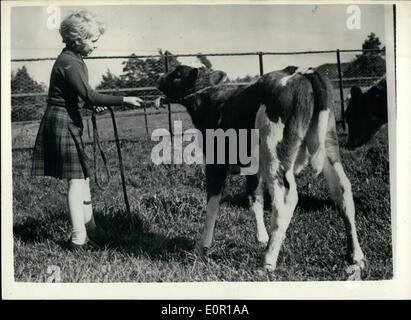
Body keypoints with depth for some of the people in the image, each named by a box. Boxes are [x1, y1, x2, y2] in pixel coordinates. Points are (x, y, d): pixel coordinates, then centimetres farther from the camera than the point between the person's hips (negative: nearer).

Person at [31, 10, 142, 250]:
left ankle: (88, 227, 27)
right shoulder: (69, 63, -18)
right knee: (77, 180, -8)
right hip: (63, 124, -10)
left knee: (83, 176, 16)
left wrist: (94, 104, 4)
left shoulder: (74, 60, 13)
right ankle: (78, 239, -5)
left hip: (69, 123, 10)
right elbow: (90, 96, -26)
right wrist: (124, 100, -25)